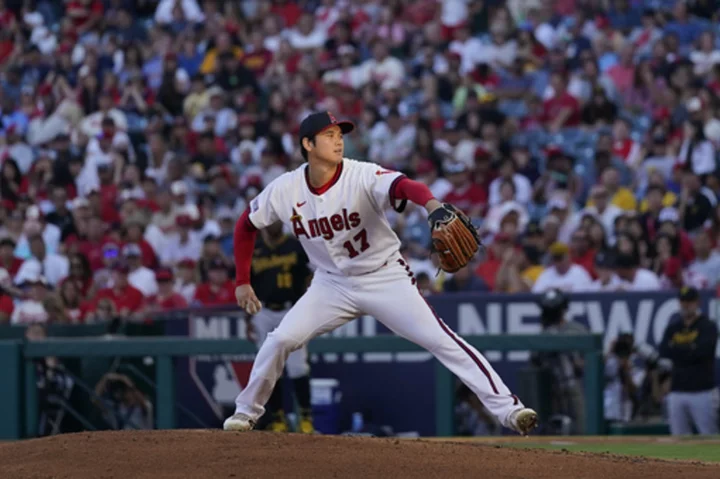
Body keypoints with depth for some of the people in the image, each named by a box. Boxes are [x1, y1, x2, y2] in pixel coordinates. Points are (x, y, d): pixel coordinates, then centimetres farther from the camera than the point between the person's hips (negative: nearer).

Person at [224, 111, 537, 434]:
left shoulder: (363, 177, -23)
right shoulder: (284, 190, -11)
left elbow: (404, 186, -43)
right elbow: (246, 226, 6)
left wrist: (431, 204, -65)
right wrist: (242, 282, 4)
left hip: (385, 278, -3)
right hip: (332, 283, 3)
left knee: (440, 340, -15)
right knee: (280, 340, -8)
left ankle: (506, 408, -17)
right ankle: (246, 412, 16)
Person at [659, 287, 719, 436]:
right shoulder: (673, 328, 15)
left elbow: (701, 351, -15)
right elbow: (664, 351, 0)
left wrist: (677, 350, -5)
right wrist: (689, 349, -10)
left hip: (702, 391, -5)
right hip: (677, 392, 5)